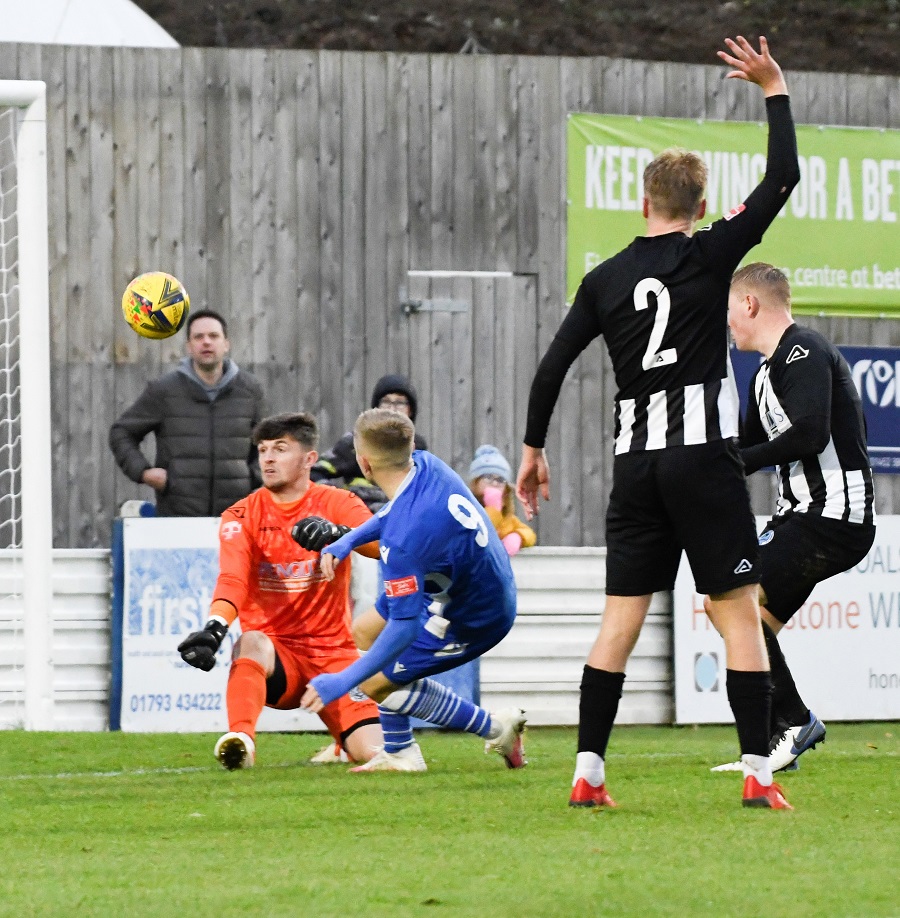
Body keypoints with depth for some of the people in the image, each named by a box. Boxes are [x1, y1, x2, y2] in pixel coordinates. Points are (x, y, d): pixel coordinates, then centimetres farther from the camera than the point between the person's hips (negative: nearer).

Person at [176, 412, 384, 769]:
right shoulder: (242, 515, -1)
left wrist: (336, 534, -42)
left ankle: (341, 743, 23)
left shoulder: (337, 504, -1)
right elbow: (232, 579, -19)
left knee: (372, 752, -13)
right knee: (251, 642, -37)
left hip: (332, 651, 1)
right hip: (276, 653, -1)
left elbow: (382, 544, -21)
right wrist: (214, 627, -40)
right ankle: (240, 740, -51)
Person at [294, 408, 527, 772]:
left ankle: (496, 728, 11)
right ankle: (399, 754, 24)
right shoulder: (427, 465, -13)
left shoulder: (402, 540, -38)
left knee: (376, 682, 0)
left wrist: (344, 681, -29)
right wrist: (347, 540, 1)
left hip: (472, 620, -9)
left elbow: (405, 627, -34)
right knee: (364, 631, 19)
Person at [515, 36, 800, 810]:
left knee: (621, 616, 5)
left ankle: (588, 772, 0)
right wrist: (775, 89, 8)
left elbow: (553, 366, 7)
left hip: (635, 458, 4)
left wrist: (533, 447, 17)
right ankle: (758, 773, -7)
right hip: (704, 454, -4)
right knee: (739, 611, -2)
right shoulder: (709, 255, -3)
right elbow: (783, 178, -2)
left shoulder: (606, 278, 8)